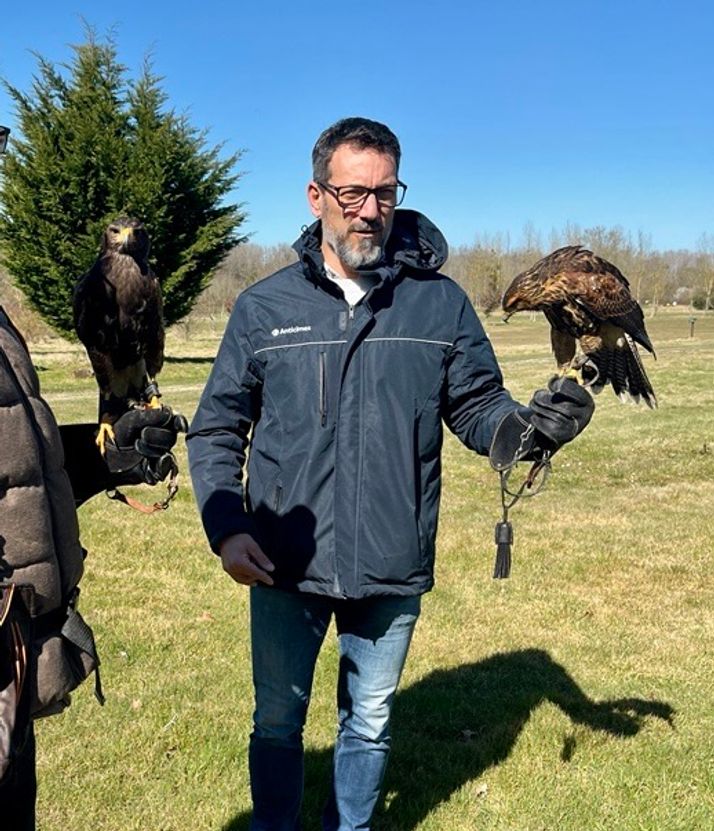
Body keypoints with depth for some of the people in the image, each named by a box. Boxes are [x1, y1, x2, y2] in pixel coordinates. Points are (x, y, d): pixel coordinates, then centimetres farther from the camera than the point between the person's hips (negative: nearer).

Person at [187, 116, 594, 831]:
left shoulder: (440, 302, -3)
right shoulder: (263, 307, -3)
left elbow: (477, 407, 0)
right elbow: (216, 430, 1)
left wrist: (527, 428, -22)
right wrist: (226, 528, -12)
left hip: (394, 569, 1)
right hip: (284, 566, 0)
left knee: (369, 724, 21)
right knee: (278, 723, 17)